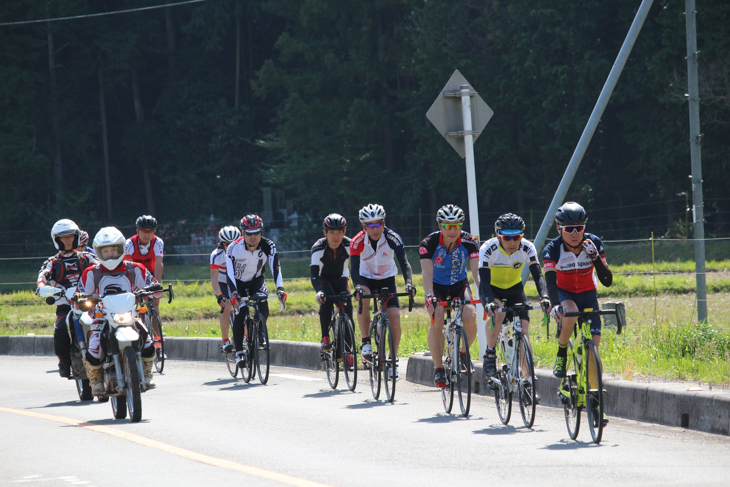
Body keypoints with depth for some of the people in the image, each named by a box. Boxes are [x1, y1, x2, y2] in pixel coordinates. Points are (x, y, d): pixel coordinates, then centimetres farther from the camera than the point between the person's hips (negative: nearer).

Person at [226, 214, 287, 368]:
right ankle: (239, 352, -10)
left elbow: (275, 268, -31)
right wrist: (234, 294, -47)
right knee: (240, 315, -18)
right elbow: (229, 272, -33)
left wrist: (280, 289, -46)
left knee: (263, 310, -21)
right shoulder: (234, 248, -28)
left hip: (256, 280, 1)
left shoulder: (268, 246, -24)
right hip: (238, 282, -1)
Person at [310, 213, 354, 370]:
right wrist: (318, 291, -55)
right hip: (324, 279, -2)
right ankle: (325, 337, -20)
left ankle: (348, 351, -8)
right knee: (326, 300, -32)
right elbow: (314, 273, -37)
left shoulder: (349, 246, -22)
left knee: (347, 308, -15)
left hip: (340, 279, 2)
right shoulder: (318, 248, -28)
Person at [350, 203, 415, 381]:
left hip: (387, 279, 1)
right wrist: (358, 287, -51)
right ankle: (366, 342, -20)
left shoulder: (392, 238, -23)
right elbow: (354, 268, -31)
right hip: (366, 278, -1)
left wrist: (409, 283, -48)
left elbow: (404, 263, -30)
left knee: (395, 317, -15)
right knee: (363, 299, -35)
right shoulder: (357, 242, -23)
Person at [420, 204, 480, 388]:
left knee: (470, 317, -25)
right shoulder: (429, 243, -23)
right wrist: (429, 297, -49)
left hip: (459, 285, 1)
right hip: (437, 287, -1)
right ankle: (438, 368, -16)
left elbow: (476, 270, -26)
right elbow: (427, 272, -33)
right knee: (437, 320, -28)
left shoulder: (469, 242, -19)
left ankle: (463, 353, 4)